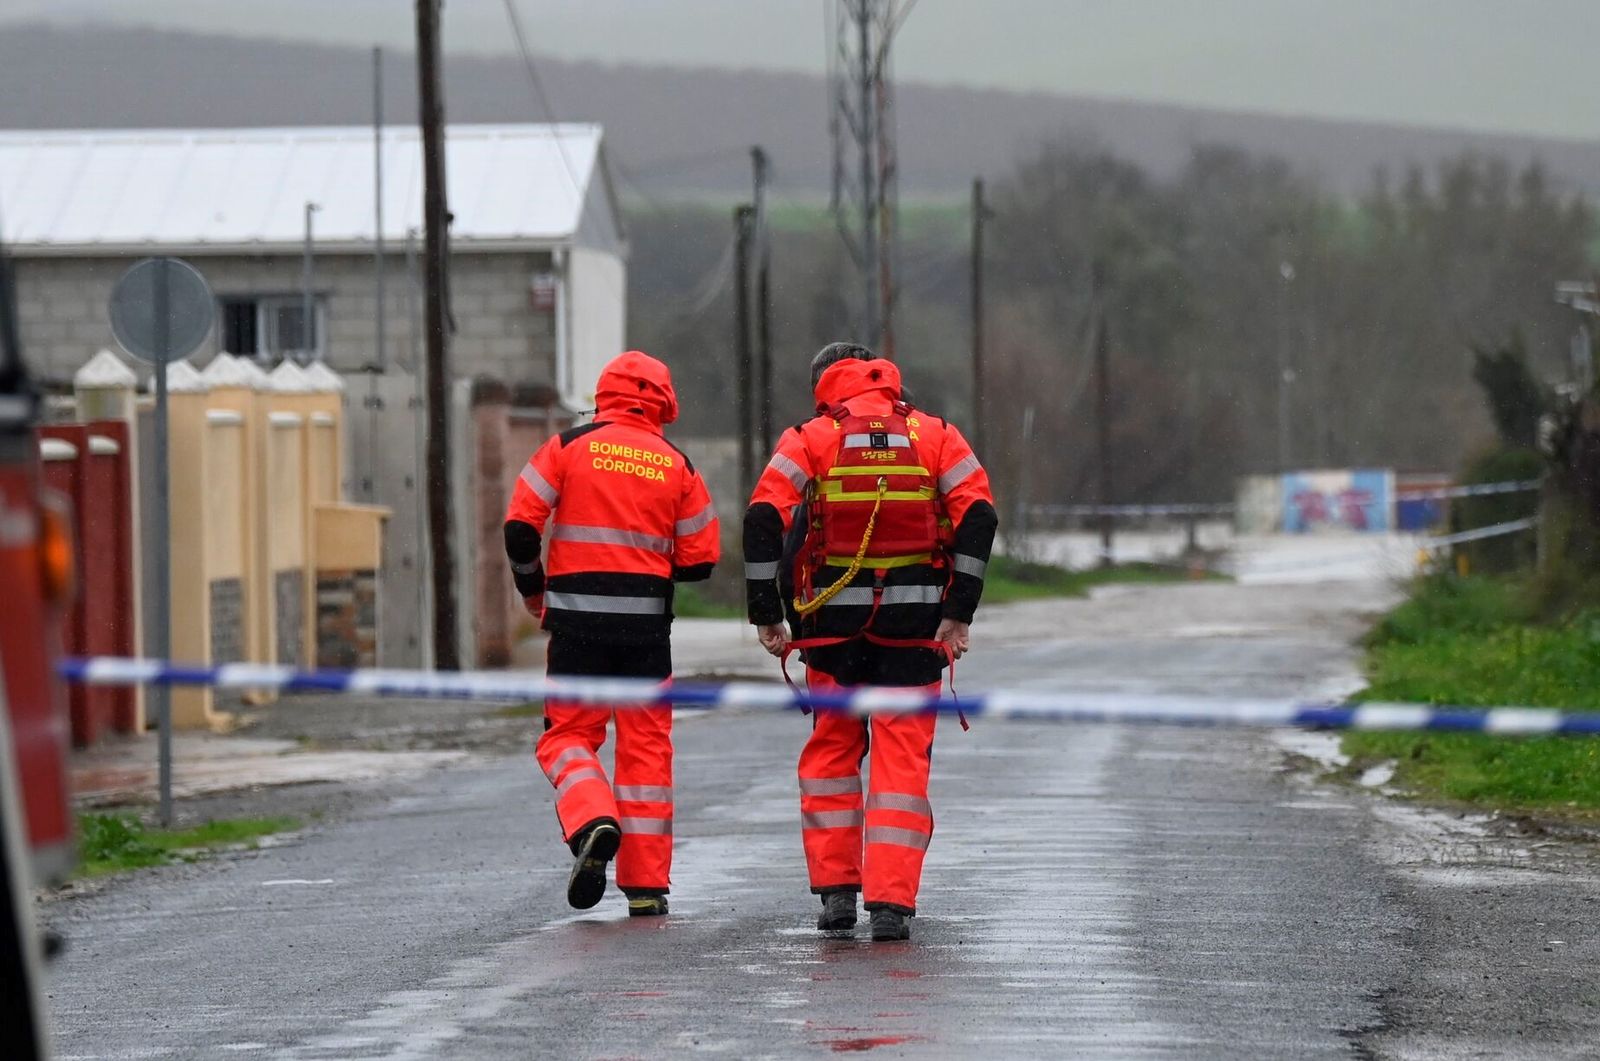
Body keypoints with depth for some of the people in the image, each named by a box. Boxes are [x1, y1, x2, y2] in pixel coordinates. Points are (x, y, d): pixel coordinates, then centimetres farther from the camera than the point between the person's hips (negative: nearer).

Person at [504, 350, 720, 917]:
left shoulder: (567, 447, 0)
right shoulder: (677, 466, 5)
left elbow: (520, 527, -4)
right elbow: (700, 560, 4)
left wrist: (533, 591, 12)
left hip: (577, 616, -1)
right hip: (647, 619, 1)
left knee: (568, 735, 8)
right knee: (646, 745, 8)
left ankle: (592, 823, -21)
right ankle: (646, 884, 7)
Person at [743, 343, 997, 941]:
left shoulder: (812, 438, 4)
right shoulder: (935, 436, 8)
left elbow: (764, 518, -7)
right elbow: (978, 515, -3)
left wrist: (765, 613, -3)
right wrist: (958, 612, -5)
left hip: (835, 619, 0)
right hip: (914, 622, 0)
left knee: (831, 751, 15)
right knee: (903, 756, 2)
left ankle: (835, 889, 10)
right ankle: (890, 903, -6)